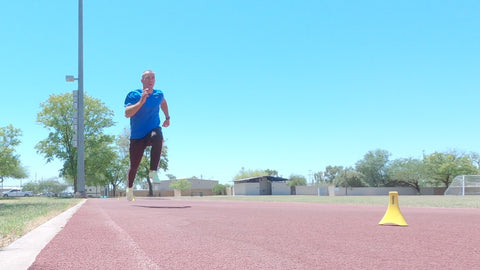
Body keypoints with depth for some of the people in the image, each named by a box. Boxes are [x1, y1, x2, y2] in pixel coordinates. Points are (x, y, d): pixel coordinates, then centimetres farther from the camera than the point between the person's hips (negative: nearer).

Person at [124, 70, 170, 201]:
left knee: (158, 137, -38)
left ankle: (153, 172, -32)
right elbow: (127, 113, -24)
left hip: (153, 130, 1)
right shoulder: (133, 95, -9)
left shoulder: (159, 94, 3)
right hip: (137, 136, -1)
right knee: (134, 166, 6)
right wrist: (141, 101, -32)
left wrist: (167, 118, 23)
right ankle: (129, 188, 37)